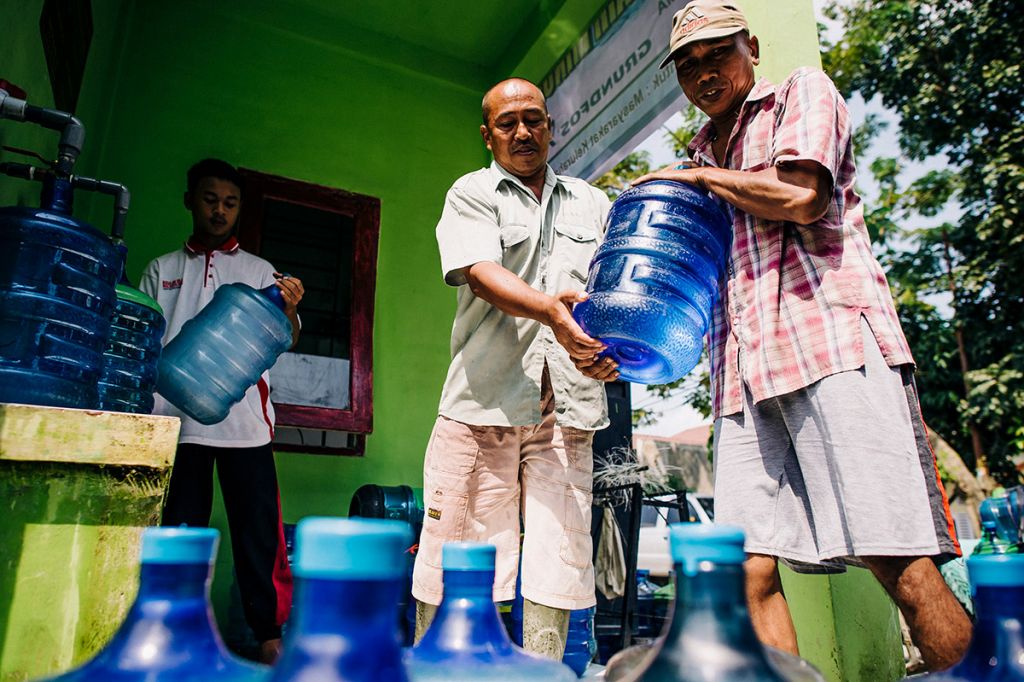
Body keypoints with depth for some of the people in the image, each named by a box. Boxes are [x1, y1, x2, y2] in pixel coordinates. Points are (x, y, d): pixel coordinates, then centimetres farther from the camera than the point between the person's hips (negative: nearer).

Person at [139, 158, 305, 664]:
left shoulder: (260, 272, 13)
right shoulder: (161, 271, 16)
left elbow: (284, 341, 3)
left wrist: (289, 309, -19)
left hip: (245, 420, -1)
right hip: (176, 419, 1)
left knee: (257, 529, -1)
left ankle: (268, 633, 8)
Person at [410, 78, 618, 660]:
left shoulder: (592, 204, 21)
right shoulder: (471, 193, 10)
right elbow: (482, 273, -9)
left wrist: (615, 344, -6)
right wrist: (548, 306, -28)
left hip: (567, 407, 3)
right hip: (485, 400, -2)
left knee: (559, 565, 2)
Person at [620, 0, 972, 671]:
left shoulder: (803, 91, 13)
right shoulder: (702, 156, 29)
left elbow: (800, 197, -7)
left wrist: (696, 174, 5)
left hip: (832, 342, -5)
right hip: (744, 371, 6)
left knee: (900, 565, -8)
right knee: (752, 570, -3)